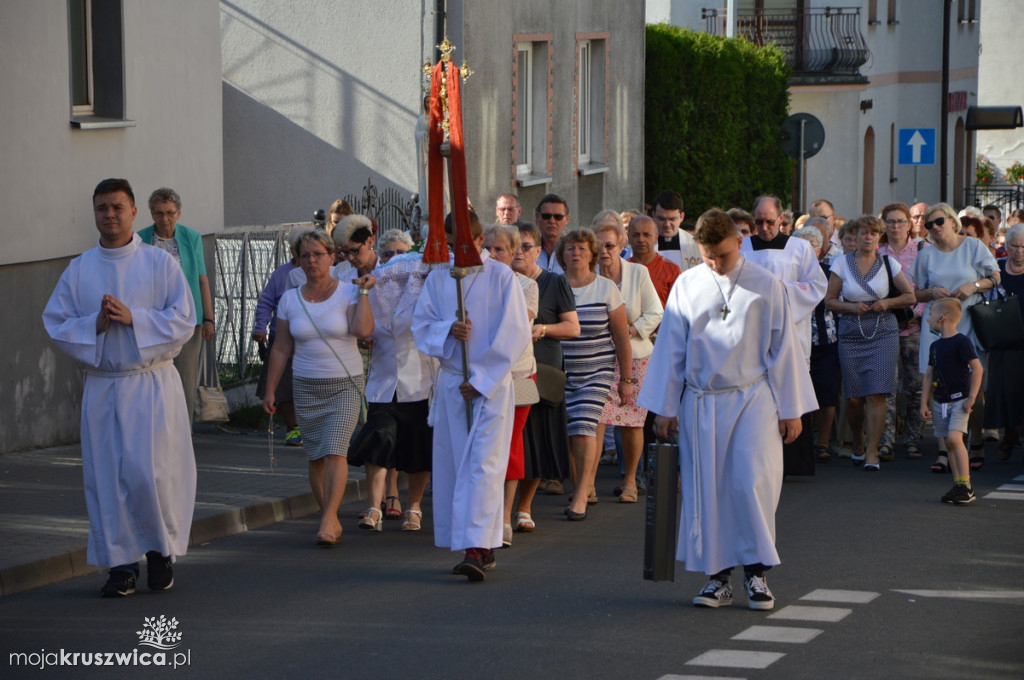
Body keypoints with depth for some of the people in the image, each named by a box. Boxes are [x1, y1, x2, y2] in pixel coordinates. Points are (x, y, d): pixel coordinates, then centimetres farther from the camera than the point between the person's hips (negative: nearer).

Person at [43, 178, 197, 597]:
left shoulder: (160, 264, 1)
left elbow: (183, 322, -5)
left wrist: (133, 318, -16)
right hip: (102, 386, 2)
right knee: (107, 476, 0)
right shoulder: (79, 270, 8)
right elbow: (55, 323, 5)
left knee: (151, 472, -8)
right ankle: (121, 564, 9)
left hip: (152, 385, -2)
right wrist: (94, 325, -12)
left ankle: (161, 552, 13)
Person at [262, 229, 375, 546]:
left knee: (335, 450, -16)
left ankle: (328, 520, -20)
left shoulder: (348, 293, -2)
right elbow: (281, 349, 10)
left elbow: (362, 330, -19)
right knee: (315, 456, 3)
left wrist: (363, 292, -15)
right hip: (306, 387, 3)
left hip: (345, 384, -3)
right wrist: (271, 390, 8)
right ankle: (330, 520, 14)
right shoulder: (290, 299, 6)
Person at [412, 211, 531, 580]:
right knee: (452, 462, 4)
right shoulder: (437, 279, 8)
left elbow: (515, 333, -6)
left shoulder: (501, 276, -4)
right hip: (450, 383, 5)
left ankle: (477, 549, -19)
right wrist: (448, 329, -14)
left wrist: (481, 379, -10)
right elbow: (421, 325, 9)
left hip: (491, 382, -5)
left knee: (483, 463, -12)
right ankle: (484, 547, 12)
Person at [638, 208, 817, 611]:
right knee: (706, 488, 1)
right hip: (700, 401, 2)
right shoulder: (687, 286, 5)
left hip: (753, 399, -2)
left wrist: (790, 410, 3)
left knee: (752, 483, -11)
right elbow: (670, 349, 9)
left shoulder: (766, 286, 1)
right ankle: (717, 577, 9)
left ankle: (756, 571, 2)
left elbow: (782, 348, 4)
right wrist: (664, 407, 8)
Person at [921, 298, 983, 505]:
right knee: (949, 443, 6)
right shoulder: (935, 346, 13)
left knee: (954, 437, -20)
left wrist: (971, 398, -15)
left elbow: (977, 368, -13)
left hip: (959, 399, -8)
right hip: (940, 401, 8)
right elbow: (929, 375, 17)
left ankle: (966, 486, -18)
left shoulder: (961, 342, -10)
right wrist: (924, 403, 12)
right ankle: (958, 485, 11)